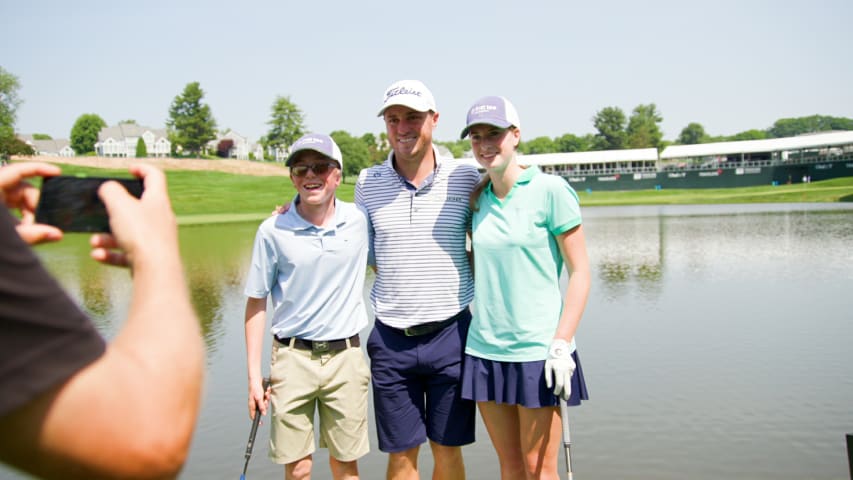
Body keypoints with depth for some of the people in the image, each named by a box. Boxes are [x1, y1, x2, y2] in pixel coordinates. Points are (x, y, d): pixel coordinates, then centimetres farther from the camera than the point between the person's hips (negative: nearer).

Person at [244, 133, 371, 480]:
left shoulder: (360, 220, -1)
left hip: (346, 356, 1)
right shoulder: (273, 231, -5)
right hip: (292, 357, -1)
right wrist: (254, 376, -2)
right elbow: (256, 304, 0)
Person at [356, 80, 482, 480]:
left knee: (448, 447, 12)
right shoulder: (368, 183, 2)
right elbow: (366, 256, 11)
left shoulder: (467, 178, -3)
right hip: (391, 338, 1)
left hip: (450, 332, -1)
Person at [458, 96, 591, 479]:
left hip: (536, 351, -5)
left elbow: (580, 272, -9)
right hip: (484, 349, 5)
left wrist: (561, 344, -15)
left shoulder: (550, 190, -9)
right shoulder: (479, 199, 8)